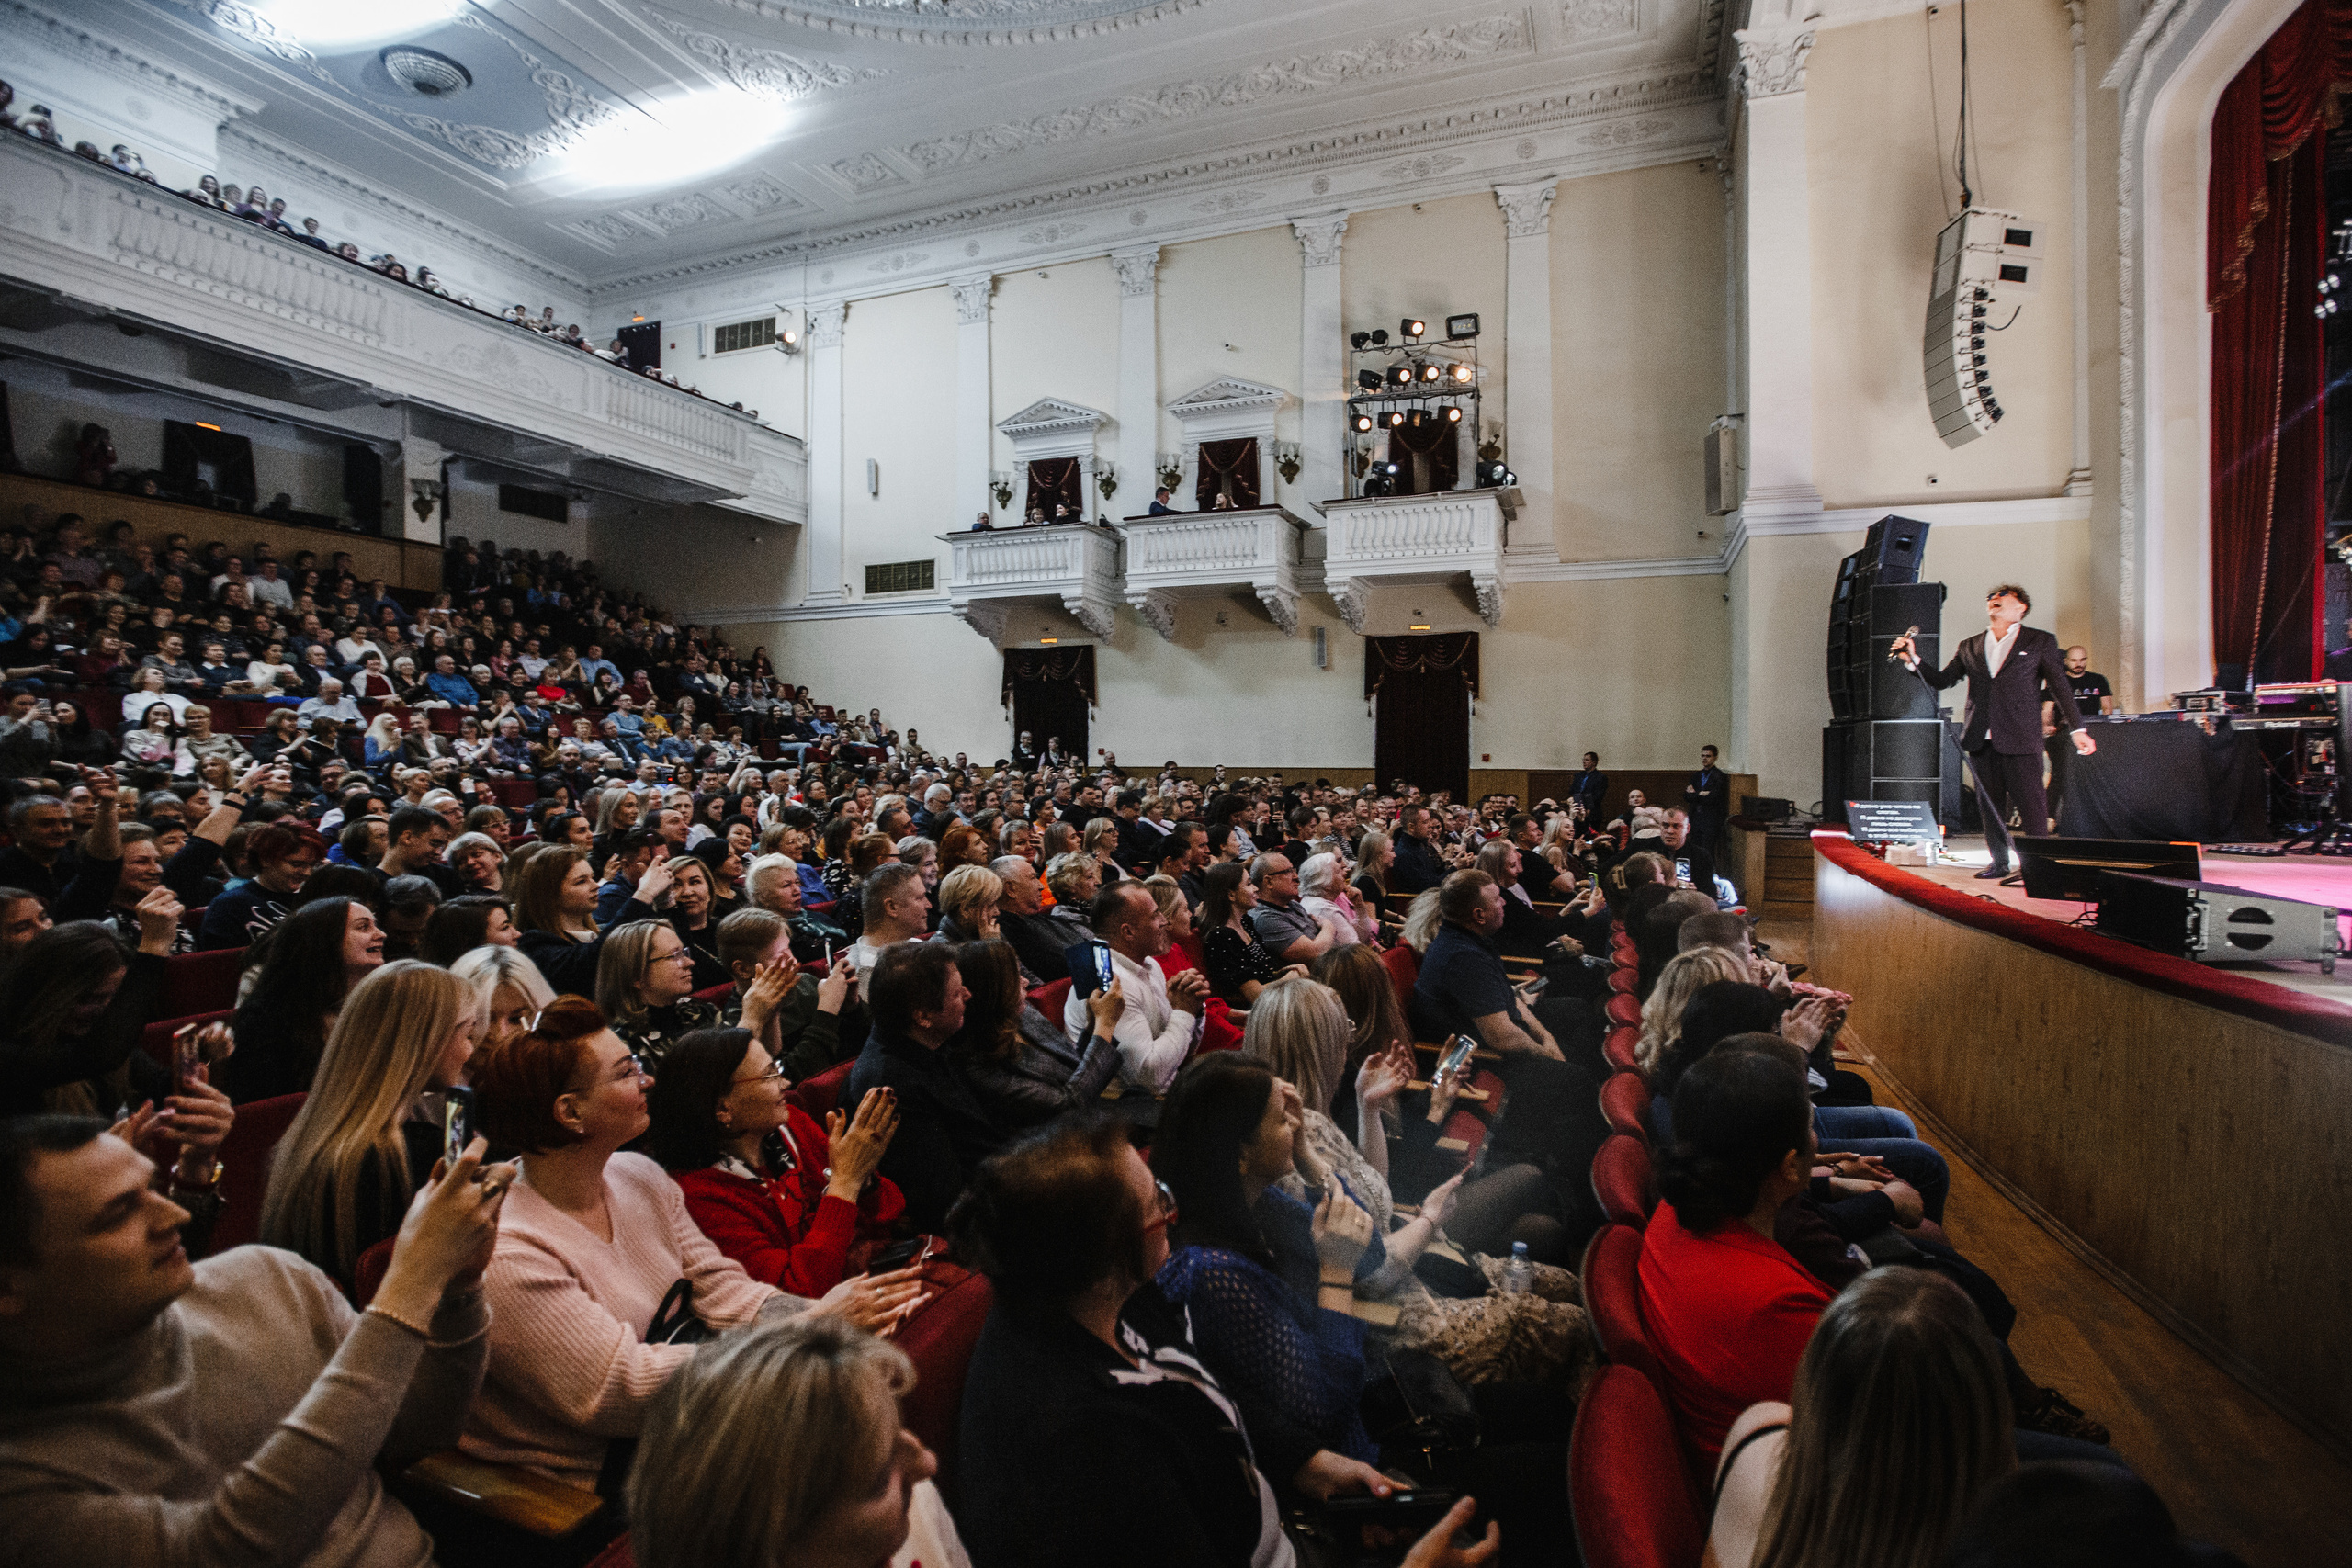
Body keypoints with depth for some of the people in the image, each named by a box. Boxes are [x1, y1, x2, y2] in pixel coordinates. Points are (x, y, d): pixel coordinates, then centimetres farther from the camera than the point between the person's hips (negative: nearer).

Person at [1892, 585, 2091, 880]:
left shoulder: (2040, 642, 8)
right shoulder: (1970, 647, 15)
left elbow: (2060, 687, 5)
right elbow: (1940, 681, 11)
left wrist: (2077, 729, -1)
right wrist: (1913, 660, -5)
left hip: (2021, 738, -3)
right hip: (1981, 739, 3)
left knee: (2031, 804, -5)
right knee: (1989, 805, 8)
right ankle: (1999, 861, 17)